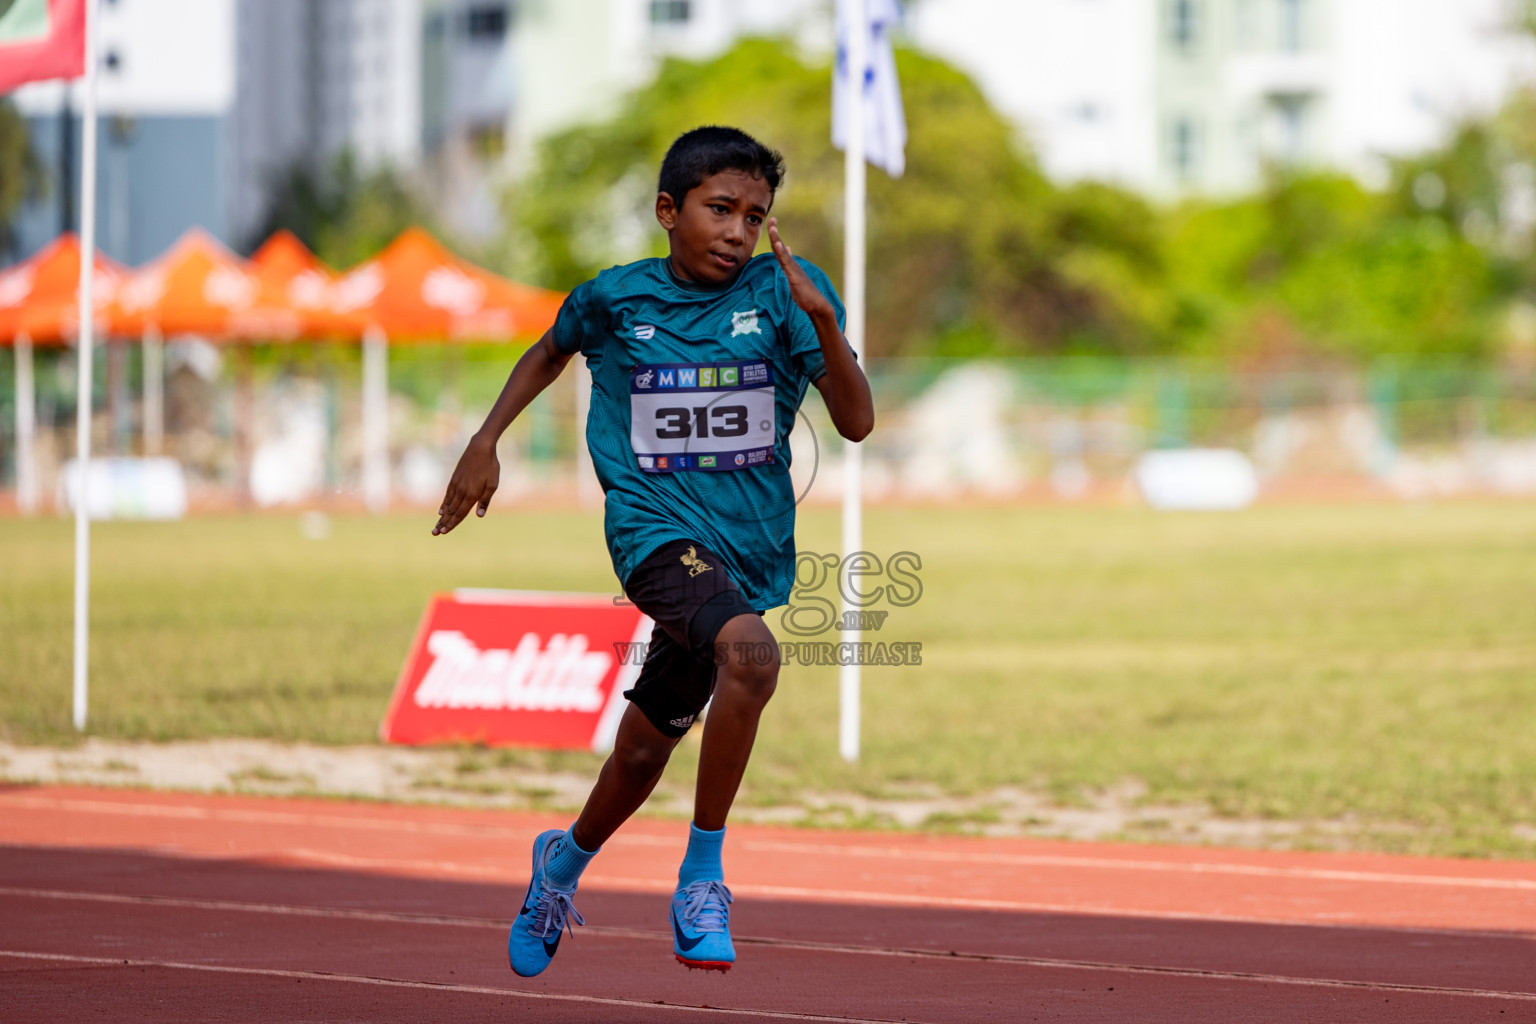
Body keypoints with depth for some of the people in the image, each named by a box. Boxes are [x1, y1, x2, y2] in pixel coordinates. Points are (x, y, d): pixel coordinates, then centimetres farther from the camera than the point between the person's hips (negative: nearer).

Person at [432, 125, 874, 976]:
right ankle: (702, 877, -23)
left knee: (644, 753, 14)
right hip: (656, 529, -3)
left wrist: (824, 320, -27)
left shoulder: (782, 292, -4)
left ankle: (564, 863, 45)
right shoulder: (615, 298, -2)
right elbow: (551, 352, 21)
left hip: (750, 552, 3)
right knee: (750, 651, -33)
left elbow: (856, 422, -12)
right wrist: (484, 444, 15)